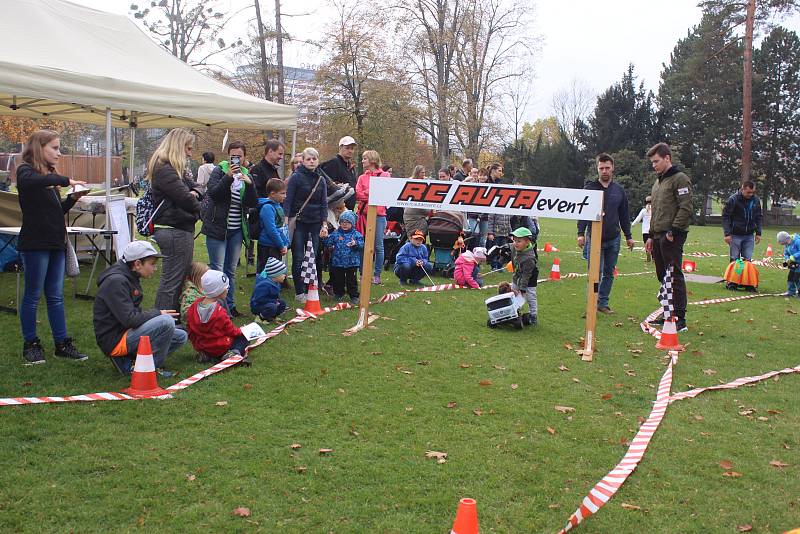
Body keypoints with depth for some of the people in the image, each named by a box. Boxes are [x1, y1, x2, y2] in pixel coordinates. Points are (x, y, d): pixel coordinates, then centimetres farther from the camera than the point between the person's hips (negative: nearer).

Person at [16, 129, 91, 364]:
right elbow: (29, 182, -33)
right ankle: (30, 344, 11)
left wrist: (73, 198, 2)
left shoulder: (50, 176, 17)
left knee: (56, 296, 9)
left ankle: (62, 343, 12)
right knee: (33, 295, 1)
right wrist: (66, 181, -30)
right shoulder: (26, 171, -6)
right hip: (35, 243, -7)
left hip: (55, 243, 7)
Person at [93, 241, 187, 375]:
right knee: (166, 322, -27)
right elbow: (129, 319, -25)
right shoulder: (116, 281, -19)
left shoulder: (131, 278, 12)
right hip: (115, 341, -10)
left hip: (128, 332, 10)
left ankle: (129, 360, 4)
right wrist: (158, 313, -13)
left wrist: (156, 314, 1)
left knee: (180, 337, 8)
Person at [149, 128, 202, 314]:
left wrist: (194, 192, -1)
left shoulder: (170, 169, 18)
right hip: (174, 231, -11)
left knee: (181, 278, 17)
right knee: (172, 282, -6)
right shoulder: (165, 170, -16)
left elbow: (192, 187, 23)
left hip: (178, 230, 11)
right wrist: (198, 208, 0)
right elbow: (185, 198, -21)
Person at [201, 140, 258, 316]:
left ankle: (230, 305, 19)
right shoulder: (220, 171, -2)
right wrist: (228, 177, -26)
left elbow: (252, 203, 0)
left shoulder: (247, 175, 10)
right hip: (217, 227, -5)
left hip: (237, 229, 5)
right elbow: (213, 193, -17)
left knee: (231, 270, 12)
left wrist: (249, 184, -16)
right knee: (217, 269, -5)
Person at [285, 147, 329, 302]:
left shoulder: (321, 179, 9)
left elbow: (324, 203, 10)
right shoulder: (296, 177, -4)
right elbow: (288, 200, -6)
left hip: (315, 223, 4)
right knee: (298, 258, -2)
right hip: (298, 222, -4)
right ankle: (299, 292, 5)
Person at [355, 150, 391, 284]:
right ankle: (364, 273, 9)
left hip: (379, 214, -2)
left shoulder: (384, 175, 6)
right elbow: (358, 195, 1)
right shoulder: (362, 177, 14)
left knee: (378, 245, 0)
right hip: (364, 213, 2)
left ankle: (377, 274, 8)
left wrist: (367, 193, -10)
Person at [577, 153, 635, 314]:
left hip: (613, 239, 4)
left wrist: (628, 236, 13)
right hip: (594, 238, -4)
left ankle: (603, 303, 18)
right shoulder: (589, 188, -1)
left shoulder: (619, 190, 9)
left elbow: (625, 215, 14)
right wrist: (581, 233, -12)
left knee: (609, 273, 8)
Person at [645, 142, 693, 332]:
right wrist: (651, 236, 20)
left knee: (675, 276, -9)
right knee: (663, 277, 12)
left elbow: (685, 208, -15)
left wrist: (674, 231, -18)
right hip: (658, 236, 9)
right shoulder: (657, 183, 21)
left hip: (672, 237, -9)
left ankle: (680, 319, -8)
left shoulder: (680, 179, -6)